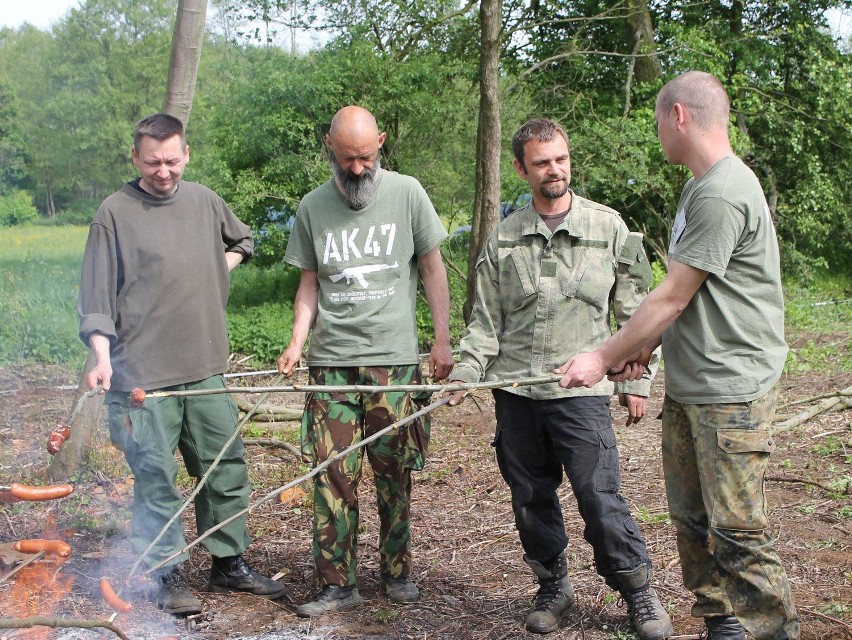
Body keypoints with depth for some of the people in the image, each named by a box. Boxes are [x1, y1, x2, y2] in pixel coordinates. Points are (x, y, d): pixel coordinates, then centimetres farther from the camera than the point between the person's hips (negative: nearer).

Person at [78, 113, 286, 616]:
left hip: (206, 368, 5)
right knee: (156, 479, 2)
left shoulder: (205, 202, 8)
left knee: (227, 470, 12)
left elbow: (242, 240, 29)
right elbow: (96, 299, -7)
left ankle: (230, 564, 26)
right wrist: (103, 358, -16)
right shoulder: (116, 214, -6)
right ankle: (168, 576, 17)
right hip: (143, 375, -5)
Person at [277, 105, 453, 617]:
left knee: (395, 474, 5)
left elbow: (433, 267, 6)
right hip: (331, 362, 1)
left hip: (395, 359, -1)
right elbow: (310, 284, 14)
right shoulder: (313, 207, 7)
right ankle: (337, 584, 8)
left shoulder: (407, 193, 1)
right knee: (333, 475, -1)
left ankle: (397, 573, 21)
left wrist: (443, 340, 1)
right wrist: (297, 342, -1)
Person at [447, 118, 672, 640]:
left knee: (601, 499, -6)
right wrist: (466, 372, -3)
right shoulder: (504, 238, 8)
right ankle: (553, 587, 29)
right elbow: (486, 319, 10)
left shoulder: (608, 227, 3)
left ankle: (639, 592, 13)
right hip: (515, 392, 3)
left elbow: (634, 312, 6)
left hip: (581, 390, -3)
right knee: (531, 501, 11)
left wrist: (637, 381, 3)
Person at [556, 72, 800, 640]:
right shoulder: (702, 188, 14)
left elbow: (673, 296, -16)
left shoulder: (722, 193, -18)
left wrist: (603, 358, -9)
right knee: (692, 518, 15)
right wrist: (641, 349, 12)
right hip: (687, 387, 10)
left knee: (736, 530, -5)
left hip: (732, 389, -10)